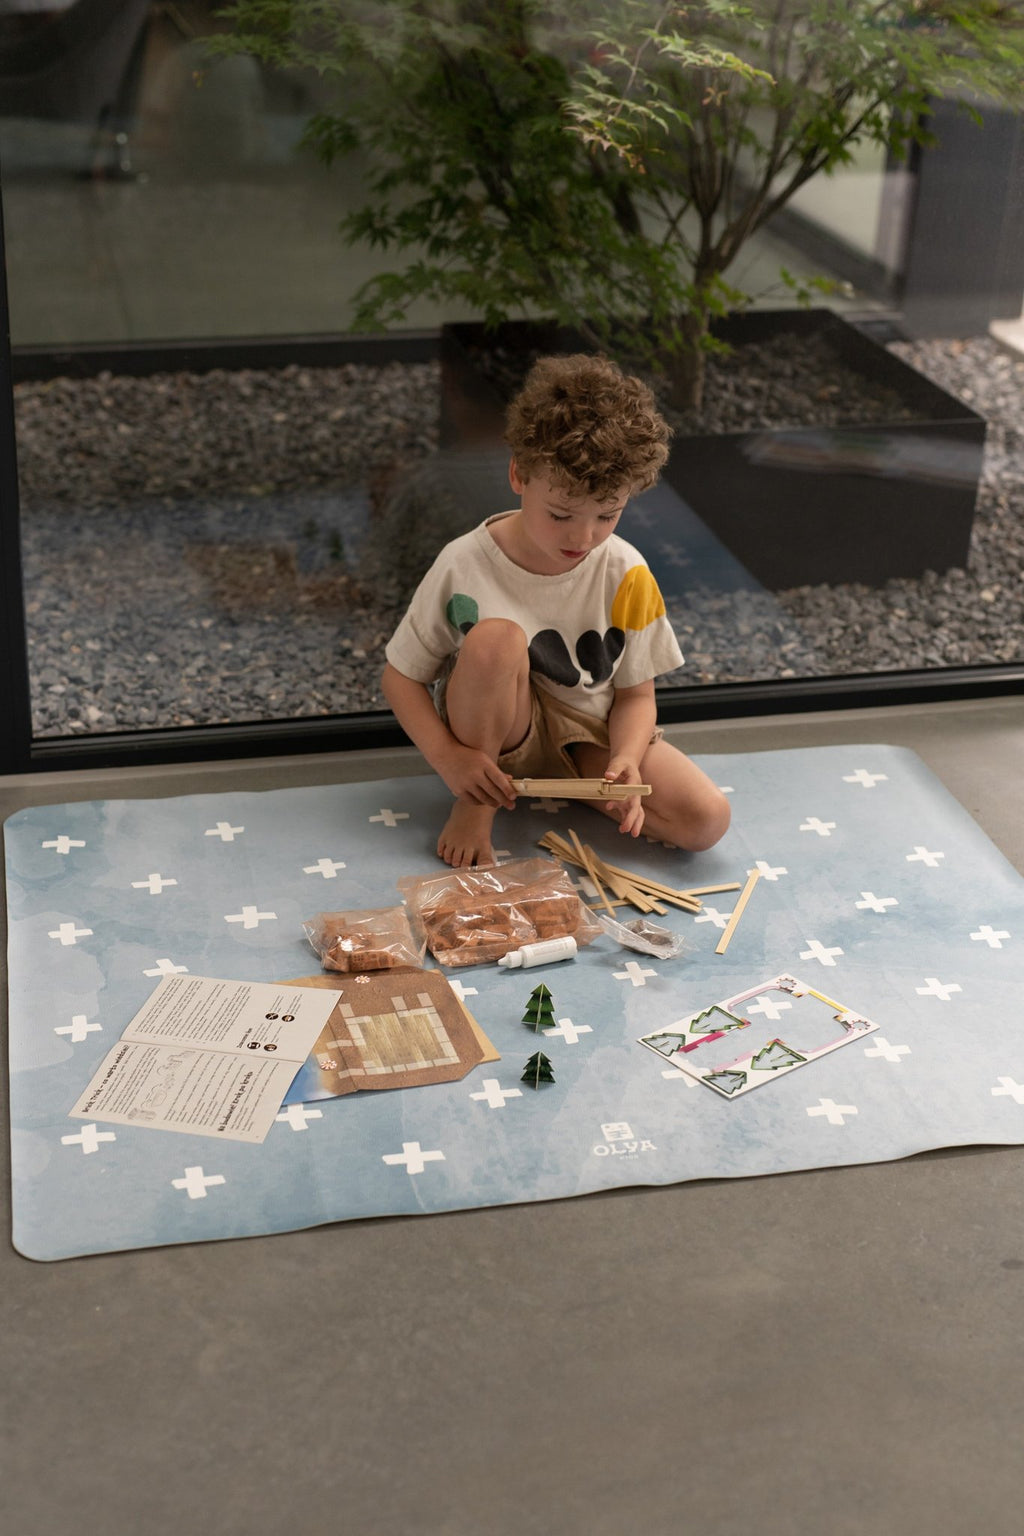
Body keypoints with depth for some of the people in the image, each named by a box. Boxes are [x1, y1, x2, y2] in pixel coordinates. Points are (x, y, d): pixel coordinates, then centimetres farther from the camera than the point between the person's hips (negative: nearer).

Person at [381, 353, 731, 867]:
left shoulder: (626, 575, -14)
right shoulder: (463, 567, -19)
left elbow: (636, 692, -5)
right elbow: (400, 676, -10)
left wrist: (625, 761, -26)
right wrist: (448, 758, -25)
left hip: (588, 733, 2)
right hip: (496, 729, -2)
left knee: (707, 819, -20)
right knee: (496, 637, -35)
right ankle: (475, 806, -14)